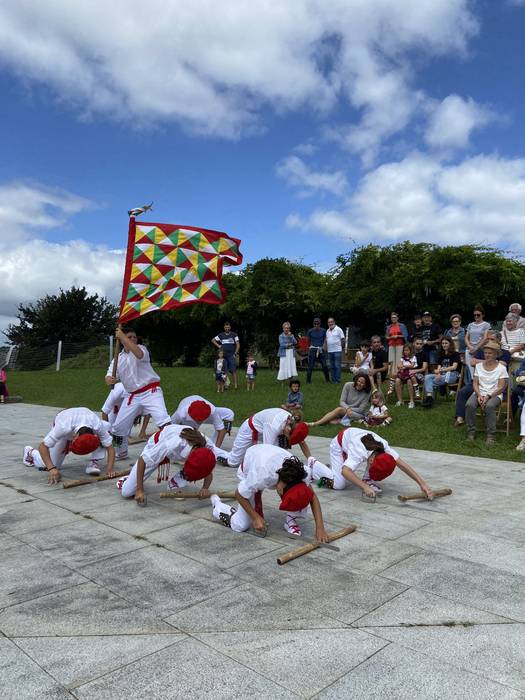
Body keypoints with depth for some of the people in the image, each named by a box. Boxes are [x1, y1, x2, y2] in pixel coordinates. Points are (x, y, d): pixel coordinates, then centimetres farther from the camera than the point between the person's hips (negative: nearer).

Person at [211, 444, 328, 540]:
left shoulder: (298, 472, -33)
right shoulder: (261, 477, -44)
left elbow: (313, 497, -20)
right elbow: (239, 494, -25)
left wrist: (320, 528, -28)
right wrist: (256, 517, -25)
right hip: (248, 470, -3)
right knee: (241, 526, -10)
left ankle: (291, 520, -3)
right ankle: (217, 505, 18)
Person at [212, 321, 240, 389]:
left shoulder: (234, 335, 3)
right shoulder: (221, 335, 8)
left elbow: (238, 345, 2)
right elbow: (213, 340, 19)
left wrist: (235, 353, -6)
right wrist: (218, 346, 7)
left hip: (231, 355, -2)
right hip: (223, 356, 2)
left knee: (233, 370, -8)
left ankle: (235, 385, -8)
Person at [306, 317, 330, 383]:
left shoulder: (323, 331, 1)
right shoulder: (310, 331, -3)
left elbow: (325, 340, 9)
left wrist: (323, 347, -1)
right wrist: (311, 346, 7)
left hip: (321, 350, 1)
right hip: (313, 349, -1)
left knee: (324, 365, 3)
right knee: (310, 366, -2)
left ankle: (327, 379, 19)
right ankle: (308, 380, 5)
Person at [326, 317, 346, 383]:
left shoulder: (338, 329, -4)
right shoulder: (327, 331, 14)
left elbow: (343, 339, -4)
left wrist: (341, 347, -3)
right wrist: (326, 348, 9)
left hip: (337, 351, -6)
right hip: (330, 351, 6)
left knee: (337, 366, -5)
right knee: (332, 367, 9)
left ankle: (337, 380, -1)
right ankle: (333, 380, 16)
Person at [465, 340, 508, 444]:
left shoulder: (501, 368, 0)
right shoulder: (478, 366, 10)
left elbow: (501, 387, -6)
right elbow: (475, 383, 6)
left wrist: (488, 396, -18)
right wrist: (479, 395, -12)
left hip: (495, 394, -3)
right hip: (479, 393, 3)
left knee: (489, 406, -37)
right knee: (469, 404, -29)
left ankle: (491, 434, -24)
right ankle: (471, 432, -16)